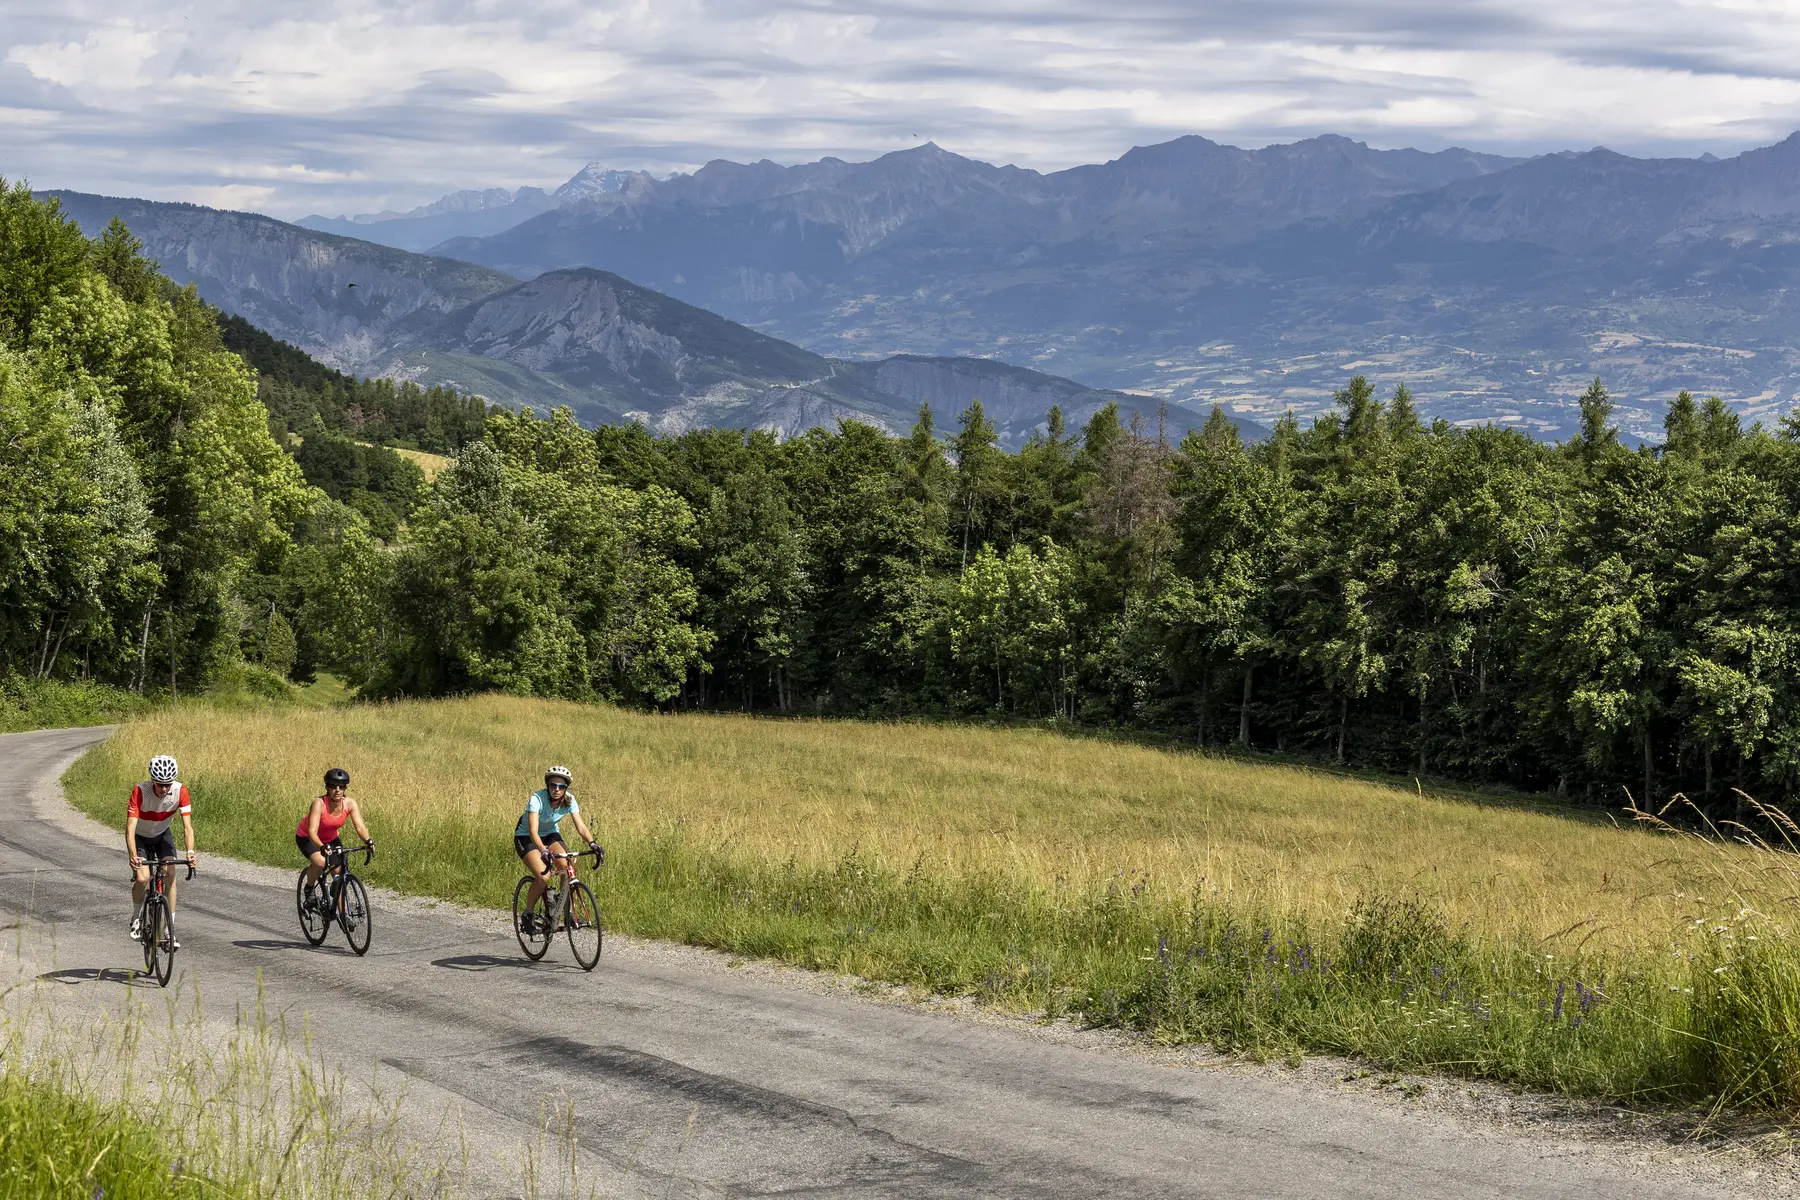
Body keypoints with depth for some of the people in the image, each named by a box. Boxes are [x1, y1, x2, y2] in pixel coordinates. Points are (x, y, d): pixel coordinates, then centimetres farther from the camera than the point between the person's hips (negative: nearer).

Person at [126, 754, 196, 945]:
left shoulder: (180, 791, -27)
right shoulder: (140, 792, -33)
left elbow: (187, 826, -30)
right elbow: (130, 828, -38)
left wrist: (190, 852, -46)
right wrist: (133, 855, -53)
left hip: (162, 835, 2)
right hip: (140, 837, -2)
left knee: (170, 873, -19)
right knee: (142, 878, -21)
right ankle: (136, 918, 8)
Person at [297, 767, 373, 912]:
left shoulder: (350, 804, -22)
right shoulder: (319, 804, -34)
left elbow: (360, 827, -31)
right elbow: (312, 831, -43)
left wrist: (368, 840, -52)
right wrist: (322, 847, -62)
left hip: (330, 839, 5)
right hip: (306, 838, -5)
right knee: (320, 862, -32)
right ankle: (309, 889, -3)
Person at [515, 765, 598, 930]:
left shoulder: (569, 800, -18)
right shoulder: (537, 799, -31)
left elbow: (580, 826, -24)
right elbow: (533, 830, -40)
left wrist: (592, 843, -43)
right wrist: (543, 850, -58)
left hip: (551, 834, 4)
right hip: (525, 837, -4)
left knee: (568, 868, -21)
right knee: (543, 876, -25)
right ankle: (528, 915, -4)